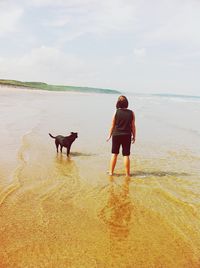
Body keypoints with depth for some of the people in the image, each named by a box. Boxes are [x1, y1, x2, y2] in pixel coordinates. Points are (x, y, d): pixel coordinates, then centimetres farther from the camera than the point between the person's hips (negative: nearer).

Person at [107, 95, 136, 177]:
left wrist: (109, 135, 10)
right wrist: (133, 136, 11)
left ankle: (111, 172, 18)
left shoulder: (116, 112, -5)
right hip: (127, 136, 0)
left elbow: (112, 125, -1)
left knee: (114, 154, 11)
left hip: (116, 135, 0)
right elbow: (133, 126, 0)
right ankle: (127, 173, 11)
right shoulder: (131, 113, -3)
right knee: (126, 155, 5)